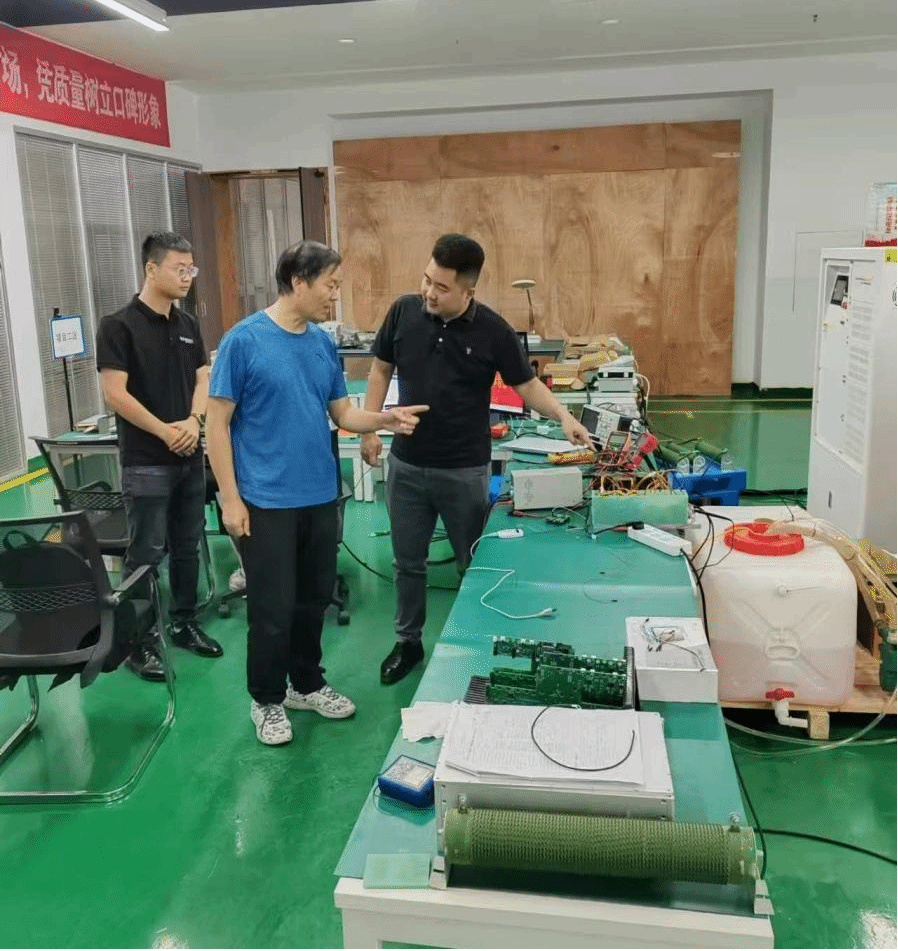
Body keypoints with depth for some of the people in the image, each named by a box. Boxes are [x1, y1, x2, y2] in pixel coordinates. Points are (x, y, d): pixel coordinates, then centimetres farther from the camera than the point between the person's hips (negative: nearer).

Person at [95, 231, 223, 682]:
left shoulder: (188, 324, 9)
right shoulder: (119, 325, -10)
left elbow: (203, 379, 10)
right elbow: (115, 393, -15)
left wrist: (194, 420, -9)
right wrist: (166, 431, -14)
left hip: (190, 458, 6)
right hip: (146, 462, -6)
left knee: (188, 547, 15)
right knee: (145, 555, 1)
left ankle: (184, 623, 30)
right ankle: (139, 641, 14)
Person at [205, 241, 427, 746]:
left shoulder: (324, 343, 6)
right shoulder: (244, 340, -12)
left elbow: (343, 413, 11)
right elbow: (218, 423, -10)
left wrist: (386, 418, -9)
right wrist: (231, 498, -13)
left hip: (320, 497, 6)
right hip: (267, 502, -6)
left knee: (315, 599, 17)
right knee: (274, 609, 4)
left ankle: (308, 683, 36)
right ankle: (267, 700, 25)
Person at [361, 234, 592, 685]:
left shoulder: (493, 330, -12)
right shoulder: (404, 311, -5)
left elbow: (526, 384, -4)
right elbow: (381, 369, 6)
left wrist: (563, 416, -20)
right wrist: (369, 428, 0)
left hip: (465, 470, -2)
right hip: (407, 464, 2)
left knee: (474, 562, 13)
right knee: (408, 561, 15)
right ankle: (408, 642, 33)